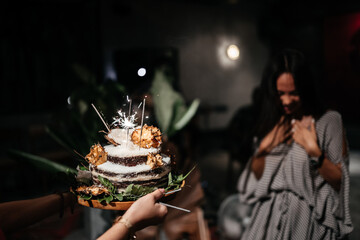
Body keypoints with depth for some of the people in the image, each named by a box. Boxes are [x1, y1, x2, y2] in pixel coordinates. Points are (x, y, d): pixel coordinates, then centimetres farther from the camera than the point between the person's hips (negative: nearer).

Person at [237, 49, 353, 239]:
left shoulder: (328, 121, -7)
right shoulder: (272, 124, 8)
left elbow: (340, 182, -9)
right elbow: (256, 175, 10)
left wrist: (314, 151, -19)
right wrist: (264, 148, -5)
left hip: (306, 219, -4)